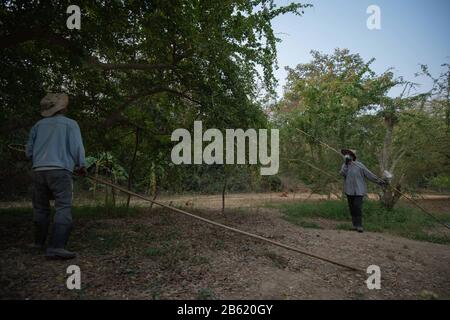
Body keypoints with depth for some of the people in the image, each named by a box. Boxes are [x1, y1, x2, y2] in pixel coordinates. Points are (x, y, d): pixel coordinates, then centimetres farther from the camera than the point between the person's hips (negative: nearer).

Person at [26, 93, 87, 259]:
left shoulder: (38, 125, 14)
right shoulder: (70, 123, 1)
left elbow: (29, 150, 14)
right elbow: (77, 147, -4)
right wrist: (81, 166, 11)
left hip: (38, 171, 5)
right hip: (60, 171, -5)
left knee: (41, 208, 17)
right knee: (63, 208, -9)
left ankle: (39, 242, 28)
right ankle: (56, 247, -20)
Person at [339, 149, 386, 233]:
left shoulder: (359, 165, -7)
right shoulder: (344, 166, 5)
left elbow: (369, 174, -3)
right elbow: (342, 173, -15)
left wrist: (379, 181, -3)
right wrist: (346, 164, -22)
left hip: (359, 191, -4)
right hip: (349, 191, 4)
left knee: (358, 207, -12)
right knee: (352, 208, 9)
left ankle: (359, 225, -2)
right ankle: (355, 224, 20)